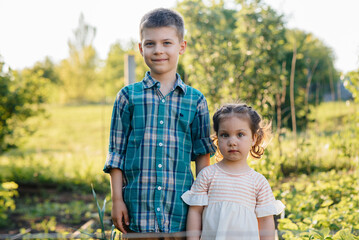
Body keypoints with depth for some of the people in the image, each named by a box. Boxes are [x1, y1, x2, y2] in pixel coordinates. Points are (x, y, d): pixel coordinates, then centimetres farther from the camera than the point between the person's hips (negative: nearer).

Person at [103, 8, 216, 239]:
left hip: (180, 208, 1)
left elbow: (202, 156, 8)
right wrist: (117, 200, 0)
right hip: (138, 205, 0)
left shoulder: (196, 100, 5)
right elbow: (117, 152, 4)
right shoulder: (128, 97, 3)